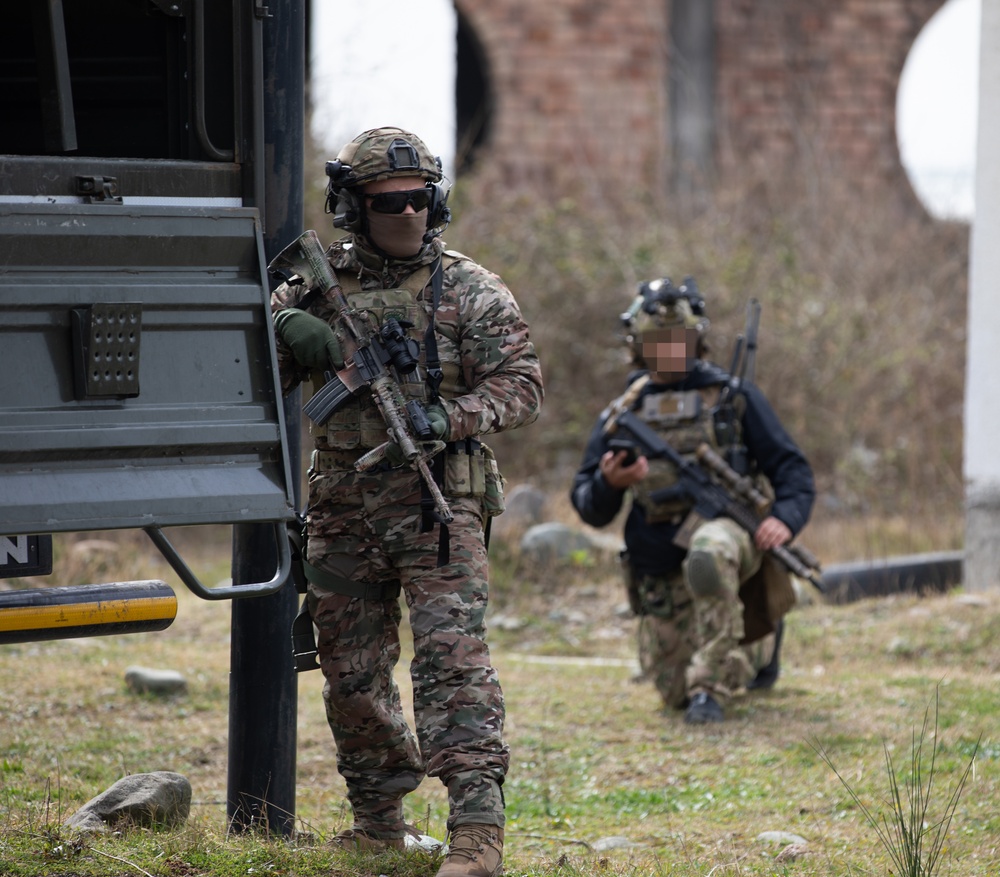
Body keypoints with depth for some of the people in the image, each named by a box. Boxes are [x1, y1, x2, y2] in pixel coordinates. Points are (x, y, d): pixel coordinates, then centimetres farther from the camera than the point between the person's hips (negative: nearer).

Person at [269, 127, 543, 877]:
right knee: (351, 674, 11)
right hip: (343, 512, 4)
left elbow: (521, 385, -4)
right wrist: (285, 329, -13)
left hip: (439, 506, -4)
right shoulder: (318, 287, 9)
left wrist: (449, 418, -22)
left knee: (453, 657, -16)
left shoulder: (471, 292, 1)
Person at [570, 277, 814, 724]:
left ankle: (711, 688, -29)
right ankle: (760, 646, 37)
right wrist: (609, 483, -14)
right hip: (661, 577, 4)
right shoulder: (623, 415, 8)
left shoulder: (733, 398, 2)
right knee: (676, 694, 4)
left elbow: (791, 469, 1)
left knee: (709, 551, -41)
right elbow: (590, 510, 10)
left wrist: (785, 519, -20)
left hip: (728, 533, -4)